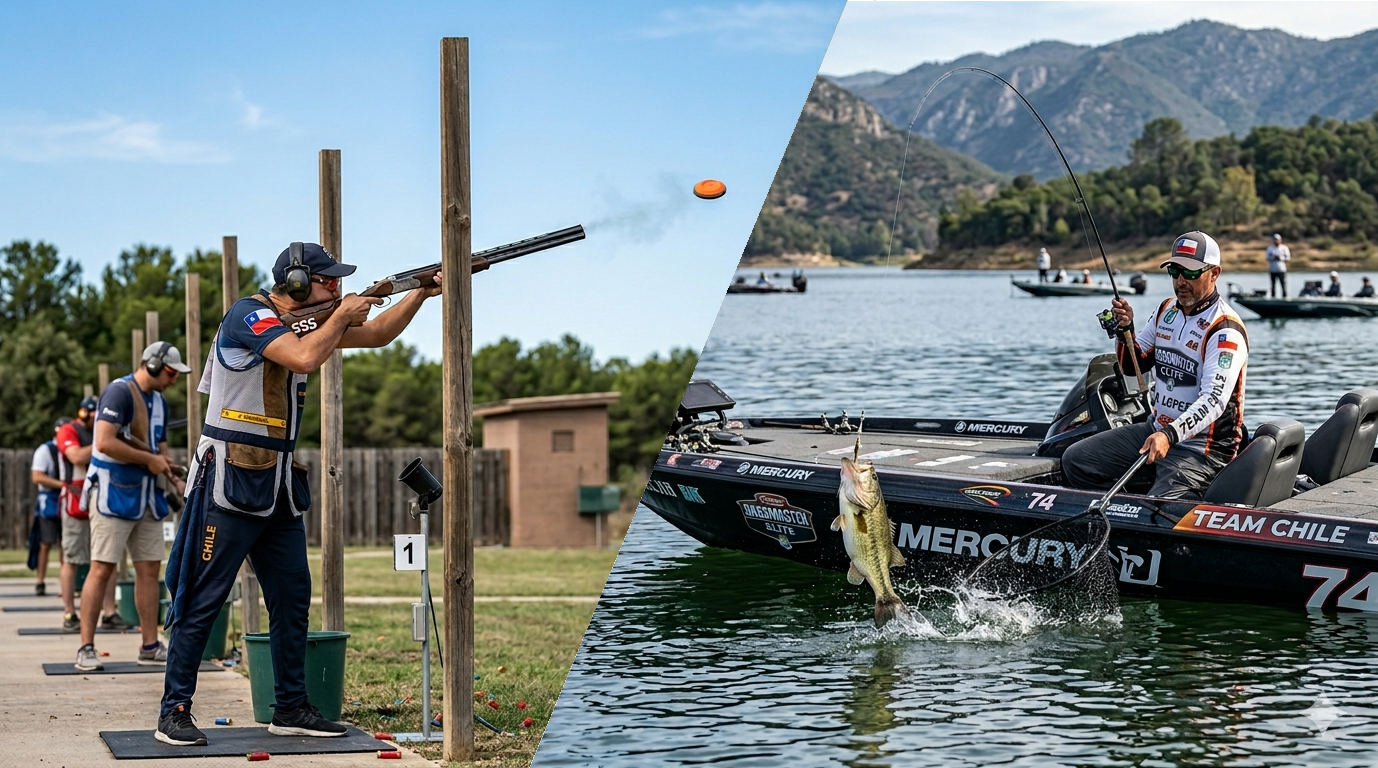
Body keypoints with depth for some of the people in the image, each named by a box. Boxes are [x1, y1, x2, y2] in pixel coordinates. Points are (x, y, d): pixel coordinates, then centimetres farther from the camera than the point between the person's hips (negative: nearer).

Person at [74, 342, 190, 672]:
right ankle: (86, 648, -8)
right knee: (102, 569, -10)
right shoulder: (119, 392, -13)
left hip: (146, 496, 9)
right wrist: (149, 459, -15)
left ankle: (150, 646, 12)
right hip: (113, 493, -8)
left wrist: (172, 474, 4)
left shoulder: (160, 402, 15)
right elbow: (105, 443, -23)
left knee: (149, 568, 7)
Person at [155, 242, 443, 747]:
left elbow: (377, 335, 20)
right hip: (229, 477, -9)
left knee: (293, 597, 9)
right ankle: (174, 712, -2)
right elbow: (305, 359, -28)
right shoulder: (249, 315, -13)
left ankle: (291, 709, 16)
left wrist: (422, 292, 8)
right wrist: (342, 317, -12)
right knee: (203, 599, -6)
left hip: (278, 481, 9)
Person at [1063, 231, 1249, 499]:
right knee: (1075, 459, -1)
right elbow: (1132, 365, 18)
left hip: (1201, 446, -8)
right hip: (1158, 430, 8)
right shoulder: (1167, 310, 8)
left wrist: (1170, 435, -42)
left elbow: (1214, 400, -29)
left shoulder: (1225, 330, -17)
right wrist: (1125, 329, -3)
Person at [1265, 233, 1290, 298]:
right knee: (1272, 285, 2)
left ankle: (1285, 297, -3)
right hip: (1272, 270, 2)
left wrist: (1280, 258, -14)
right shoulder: (1270, 248, 11)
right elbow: (1268, 258, 7)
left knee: (1283, 285, -7)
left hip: (1282, 270, -2)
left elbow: (1288, 258, 2)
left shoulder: (1284, 248, 5)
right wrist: (1273, 258, -12)